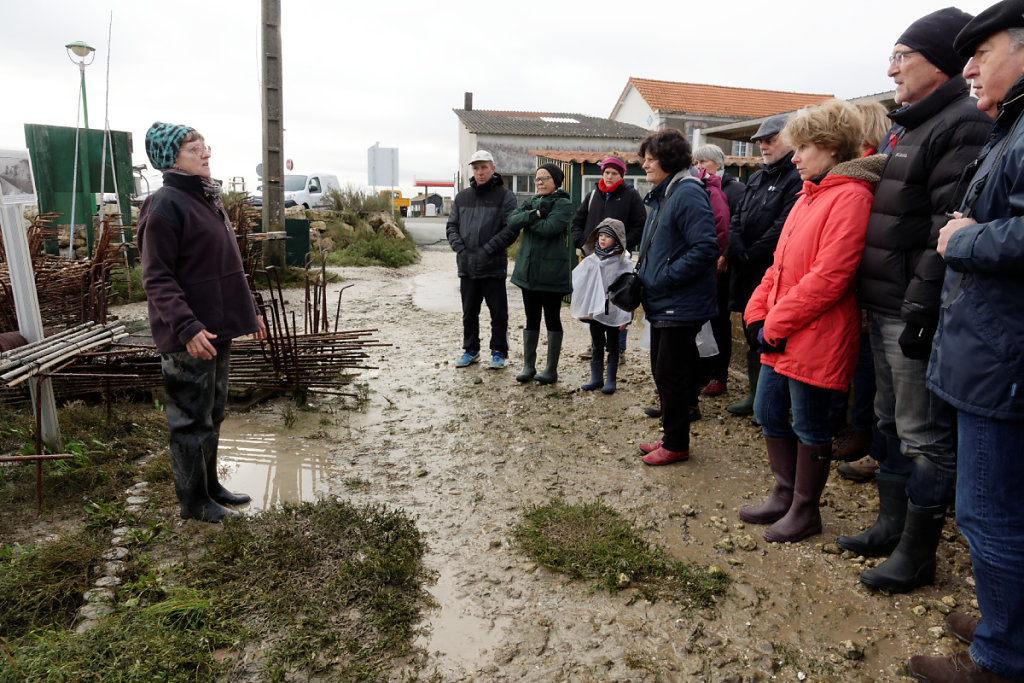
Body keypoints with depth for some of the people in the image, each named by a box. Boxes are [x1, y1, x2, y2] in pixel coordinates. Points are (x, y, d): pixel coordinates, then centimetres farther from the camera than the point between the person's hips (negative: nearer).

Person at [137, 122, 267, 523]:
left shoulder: (208, 200, 14)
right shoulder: (165, 206, -14)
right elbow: (156, 278, -18)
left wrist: (248, 310, 19)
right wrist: (187, 328, -27)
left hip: (217, 329, 9)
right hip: (188, 338, -9)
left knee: (212, 414, 19)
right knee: (191, 419, 4)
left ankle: (210, 486, 34)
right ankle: (193, 502, 18)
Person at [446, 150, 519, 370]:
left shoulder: (505, 196, -2)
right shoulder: (462, 197, 14)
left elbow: (511, 229, -10)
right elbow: (451, 226, 14)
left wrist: (488, 249, -16)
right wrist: (460, 247, -3)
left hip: (493, 267, -4)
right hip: (467, 266, 5)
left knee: (498, 313, 3)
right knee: (469, 312, 13)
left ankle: (498, 352, 15)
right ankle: (470, 350, 26)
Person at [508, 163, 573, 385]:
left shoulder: (563, 204, -5)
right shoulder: (531, 201, 14)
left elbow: (549, 228, -21)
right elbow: (512, 221, -3)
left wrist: (526, 220, -8)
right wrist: (534, 214, -17)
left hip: (551, 271, -6)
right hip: (528, 268, 6)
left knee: (552, 319, 2)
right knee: (531, 319, 11)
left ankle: (552, 369, 10)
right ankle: (528, 366, 19)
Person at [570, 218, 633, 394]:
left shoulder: (623, 263, -8)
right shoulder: (591, 261, 5)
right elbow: (577, 282, 12)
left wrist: (626, 316, -13)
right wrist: (574, 302, 9)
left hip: (613, 313, -4)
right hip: (594, 310, 4)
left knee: (612, 346, 8)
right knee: (597, 346, 14)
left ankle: (610, 380, 16)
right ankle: (596, 378, 23)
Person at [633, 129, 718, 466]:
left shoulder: (688, 194, -16)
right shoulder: (661, 195, 14)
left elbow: (705, 248, -25)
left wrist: (664, 278, -22)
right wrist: (645, 276, 11)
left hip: (681, 306, -10)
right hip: (661, 305, 10)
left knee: (671, 375, 0)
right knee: (662, 372, 16)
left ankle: (676, 444, 15)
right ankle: (671, 437, 30)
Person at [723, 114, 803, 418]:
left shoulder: (797, 179, -12)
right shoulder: (758, 178, 17)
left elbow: (783, 227, -20)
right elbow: (737, 218, 12)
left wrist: (749, 255, -15)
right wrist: (736, 250, -5)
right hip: (747, 273, 9)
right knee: (753, 336, 16)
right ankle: (755, 395, 29)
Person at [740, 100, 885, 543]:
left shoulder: (849, 195, -14)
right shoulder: (809, 195, 16)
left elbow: (828, 277, -22)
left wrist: (776, 324, -17)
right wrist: (758, 314, 5)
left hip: (815, 338, -9)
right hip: (781, 337, 9)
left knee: (808, 425, 5)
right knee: (768, 412, 16)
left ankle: (805, 511, 23)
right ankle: (785, 495, 33)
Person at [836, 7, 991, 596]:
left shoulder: (962, 126, -12)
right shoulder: (912, 127, 18)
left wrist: (921, 307, -23)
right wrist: (879, 302, 16)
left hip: (916, 312, -10)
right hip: (884, 308, 10)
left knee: (923, 436, 0)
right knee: (892, 423, 17)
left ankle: (918, 554, 13)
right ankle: (893, 525, 31)